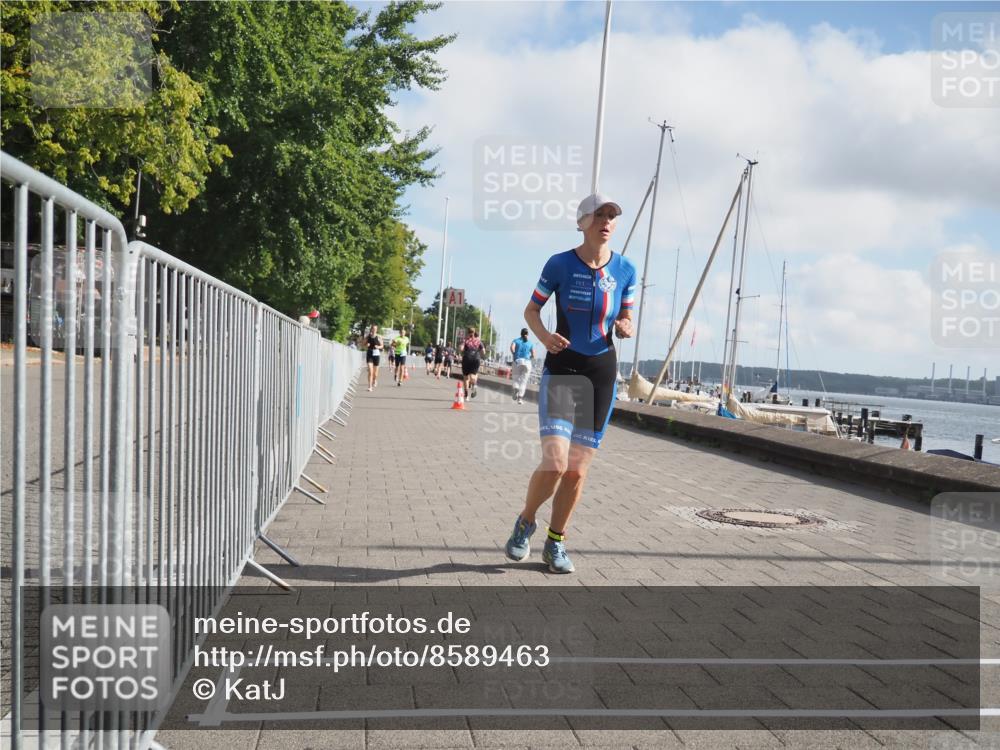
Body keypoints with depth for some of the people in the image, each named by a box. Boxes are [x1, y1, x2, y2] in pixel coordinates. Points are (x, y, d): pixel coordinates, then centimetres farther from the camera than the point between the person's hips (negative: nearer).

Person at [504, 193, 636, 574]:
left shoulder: (625, 270, 2)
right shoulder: (560, 263, -6)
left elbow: (626, 323, 12)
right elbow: (531, 310, 4)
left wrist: (625, 328, -13)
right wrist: (544, 336, -17)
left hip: (601, 371, 3)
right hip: (561, 368, -3)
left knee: (577, 469, 5)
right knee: (554, 463, -16)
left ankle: (555, 543, 23)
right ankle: (525, 523, 13)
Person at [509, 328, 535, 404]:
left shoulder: (516, 341, 10)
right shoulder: (530, 343, 12)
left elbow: (512, 347, -11)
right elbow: (533, 356, 6)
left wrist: (514, 356, 1)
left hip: (517, 362, 0)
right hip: (527, 362, 0)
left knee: (516, 379, 14)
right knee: (523, 381, 2)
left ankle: (516, 390, -17)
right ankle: (520, 397, -10)